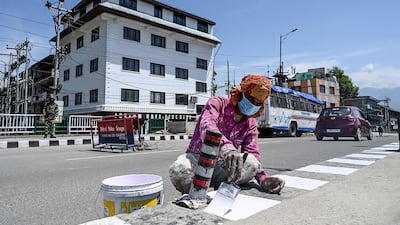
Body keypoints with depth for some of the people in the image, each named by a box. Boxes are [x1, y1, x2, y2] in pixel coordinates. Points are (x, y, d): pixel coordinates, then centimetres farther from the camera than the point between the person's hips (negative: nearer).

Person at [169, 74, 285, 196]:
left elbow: (253, 155, -2)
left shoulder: (251, 124, 5)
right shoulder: (217, 102, -9)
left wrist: (263, 178, -24)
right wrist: (225, 146, -52)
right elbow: (207, 125, -31)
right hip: (199, 158, -3)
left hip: (221, 165, 4)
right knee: (179, 168, -38)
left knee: (251, 162, -28)